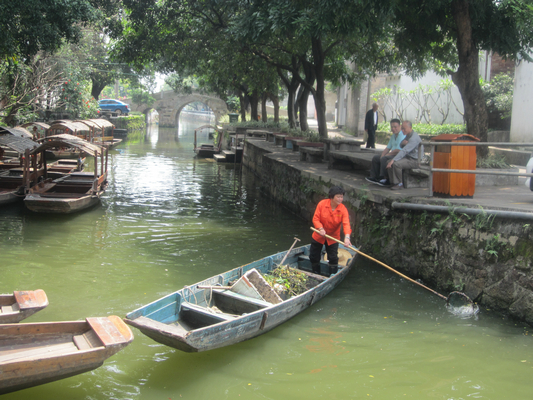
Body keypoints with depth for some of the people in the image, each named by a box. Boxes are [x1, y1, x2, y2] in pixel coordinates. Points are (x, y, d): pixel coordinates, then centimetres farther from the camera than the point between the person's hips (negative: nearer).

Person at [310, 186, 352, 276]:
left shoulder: (343, 209, -17)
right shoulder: (322, 204, -18)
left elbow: (346, 224, -28)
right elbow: (315, 218, -14)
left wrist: (347, 237, -44)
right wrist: (320, 229, -31)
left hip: (333, 238, -1)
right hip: (318, 236, 1)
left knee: (333, 258, -3)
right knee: (314, 257, 11)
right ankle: (316, 275, 34)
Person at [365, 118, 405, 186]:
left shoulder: (402, 136, -17)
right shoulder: (393, 136, 16)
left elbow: (398, 151, -25)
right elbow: (388, 148, 19)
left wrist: (387, 154, -12)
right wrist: (382, 155, 0)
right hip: (393, 155, 11)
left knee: (384, 159, -32)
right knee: (375, 158, 8)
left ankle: (386, 180, -27)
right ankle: (374, 177, 6)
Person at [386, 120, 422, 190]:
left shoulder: (414, 138, -22)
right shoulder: (408, 135, 11)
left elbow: (404, 150, -29)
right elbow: (401, 146, 16)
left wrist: (393, 160, -33)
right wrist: (403, 142, -10)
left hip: (415, 160, -10)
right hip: (408, 157, 10)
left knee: (396, 164, -30)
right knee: (389, 162, -5)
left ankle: (399, 184, -16)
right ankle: (393, 182, -2)